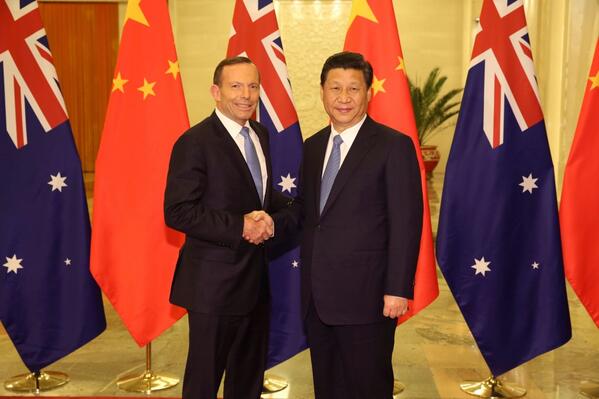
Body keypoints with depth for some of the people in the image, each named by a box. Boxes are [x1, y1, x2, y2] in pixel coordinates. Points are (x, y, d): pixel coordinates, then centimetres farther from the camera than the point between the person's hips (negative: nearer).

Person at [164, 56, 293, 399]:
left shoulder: (260, 134, 9)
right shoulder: (195, 142, -16)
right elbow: (177, 212, -21)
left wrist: (296, 206, -3)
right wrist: (240, 227, -25)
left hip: (256, 278, 8)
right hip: (215, 283, -8)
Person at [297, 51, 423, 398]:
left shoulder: (394, 146, -8)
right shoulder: (313, 146, 12)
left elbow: (406, 223, -12)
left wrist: (398, 290, -15)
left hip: (366, 296, -6)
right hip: (317, 296, 6)